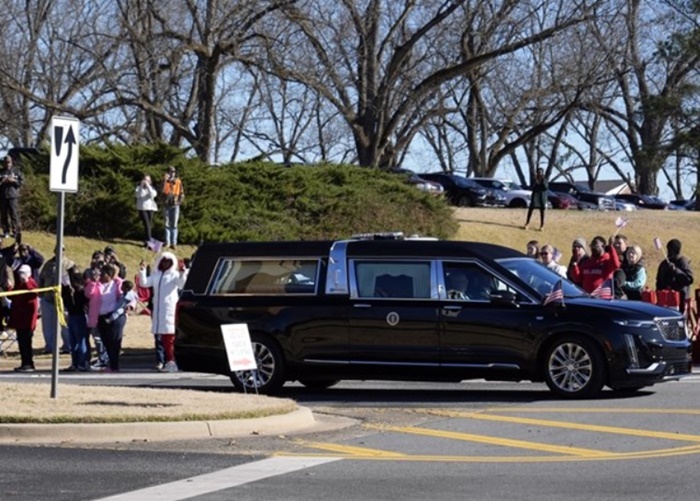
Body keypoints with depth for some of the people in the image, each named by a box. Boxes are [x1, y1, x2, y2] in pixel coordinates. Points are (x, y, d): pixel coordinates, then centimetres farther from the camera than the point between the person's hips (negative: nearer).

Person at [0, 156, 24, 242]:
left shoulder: (16, 172, 9)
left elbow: (22, 181, 4)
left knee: (14, 214, -7)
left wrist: (13, 181, -10)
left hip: (13, 196, -2)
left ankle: (16, 231, -4)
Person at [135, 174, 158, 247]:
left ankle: (146, 241, 16)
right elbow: (138, 195, -10)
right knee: (147, 224, -15)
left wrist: (148, 186, -15)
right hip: (142, 208, -3)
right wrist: (141, 186, -16)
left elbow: (153, 194, -11)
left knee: (149, 225, 4)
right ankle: (148, 241, -20)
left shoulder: (151, 187, 8)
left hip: (150, 208, 3)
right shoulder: (139, 187, 6)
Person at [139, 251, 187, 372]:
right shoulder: (156, 275, 16)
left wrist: (182, 273, -27)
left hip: (170, 308, -6)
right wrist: (142, 271, -1)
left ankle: (171, 361, -14)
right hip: (158, 308, 6)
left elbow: (181, 285, -14)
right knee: (162, 336, 6)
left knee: (169, 335, -12)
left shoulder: (174, 275, 1)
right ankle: (169, 361, 12)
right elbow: (144, 283, 11)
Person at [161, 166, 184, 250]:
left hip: (175, 205, -1)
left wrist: (179, 201, -7)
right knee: (167, 224, 4)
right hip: (167, 205, 1)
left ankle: (174, 243, -2)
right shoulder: (165, 181, 2)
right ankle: (167, 242, 7)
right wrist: (165, 180, -21)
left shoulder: (178, 182, 3)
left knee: (174, 225, -2)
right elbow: (162, 191, -15)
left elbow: (182, 193, 7)